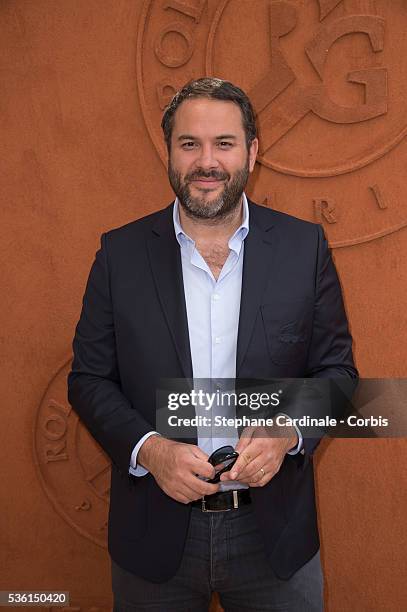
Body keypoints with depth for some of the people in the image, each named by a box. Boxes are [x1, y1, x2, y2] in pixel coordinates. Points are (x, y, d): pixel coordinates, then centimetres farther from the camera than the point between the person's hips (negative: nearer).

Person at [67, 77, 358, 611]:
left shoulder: (305, 246, -4)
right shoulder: (120, 252, -4)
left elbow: (336, 367, 1)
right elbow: (89, 377, 0)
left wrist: (288, 432, -18)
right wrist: (148, 448, -17)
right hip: (155, 533, 0)